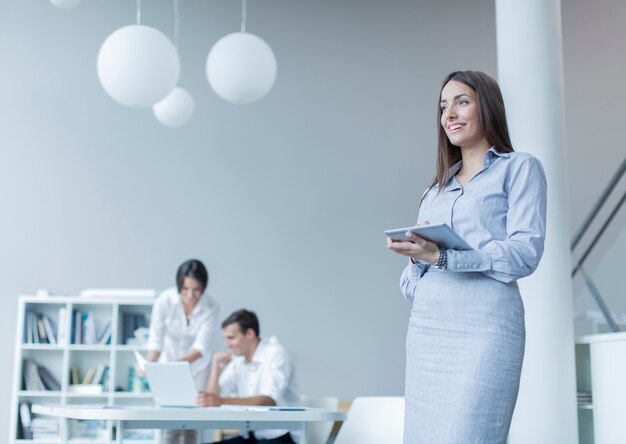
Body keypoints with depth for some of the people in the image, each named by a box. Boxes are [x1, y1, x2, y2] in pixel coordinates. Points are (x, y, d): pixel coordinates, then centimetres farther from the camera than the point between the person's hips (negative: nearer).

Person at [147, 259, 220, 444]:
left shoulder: (211, 307, -21)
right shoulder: (164, 300, -23)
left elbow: (201, 346, -25)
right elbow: (156, 339, -20)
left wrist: (179, 362, -42)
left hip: (197, 368, 1)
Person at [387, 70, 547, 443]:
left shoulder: (519, 168, 6)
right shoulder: (437, 188, 23)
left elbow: (526, 252, -7)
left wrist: (442, 257, -16)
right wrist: (416, 256, -4)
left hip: (484, 323, -6)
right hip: (426, 326, 6)